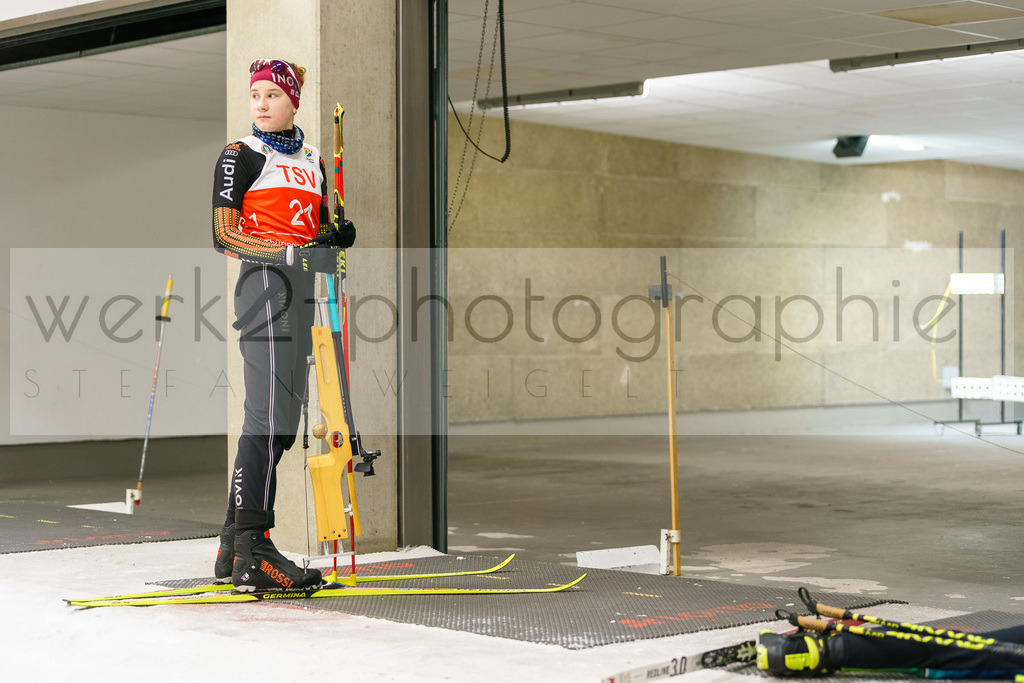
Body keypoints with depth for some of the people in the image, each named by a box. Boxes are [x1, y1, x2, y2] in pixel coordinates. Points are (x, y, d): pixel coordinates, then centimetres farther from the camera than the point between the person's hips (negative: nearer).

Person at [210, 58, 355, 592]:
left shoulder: (312, 161, 20)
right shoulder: (240, 156, 0)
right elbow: (223, 236, -9)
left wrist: (337, 238, 3)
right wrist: (293, 252, -19)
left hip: (304, 288, 7)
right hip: (267, 285, -7)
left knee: (278, 419, 6)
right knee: (271, 415, -16)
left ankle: (234, 549, 11)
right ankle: (251, 552, -17)